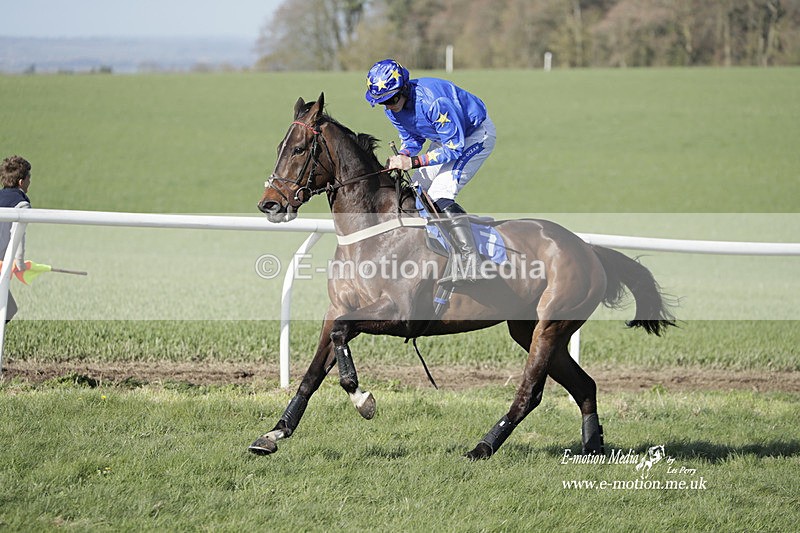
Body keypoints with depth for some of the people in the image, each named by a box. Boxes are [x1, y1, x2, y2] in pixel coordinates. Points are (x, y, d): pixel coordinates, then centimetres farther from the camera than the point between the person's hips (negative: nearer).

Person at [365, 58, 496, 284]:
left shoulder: (432, 100, -36)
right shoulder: (393, 107, -10)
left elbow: (455, 147, -32)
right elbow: (411, 138, 4)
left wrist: (414, 162, -37)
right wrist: (401, 157, -19)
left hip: (476, 134, -9)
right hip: (446, 137, 9)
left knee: (439, 196, -23)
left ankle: (470, 263, -28)